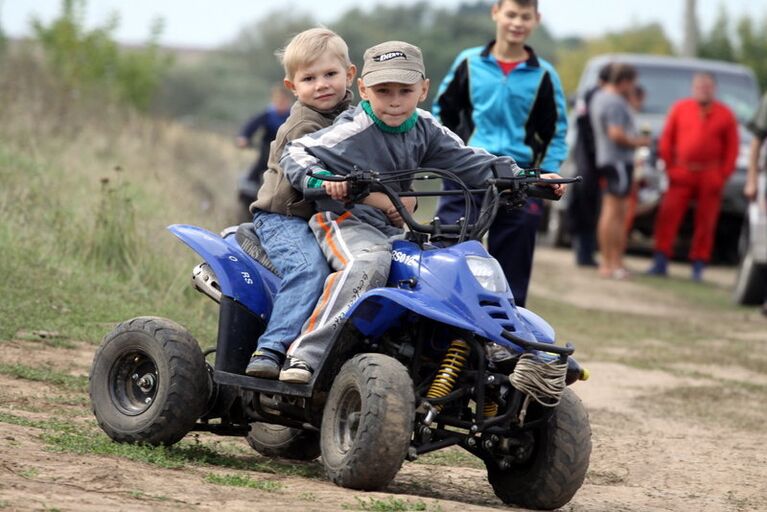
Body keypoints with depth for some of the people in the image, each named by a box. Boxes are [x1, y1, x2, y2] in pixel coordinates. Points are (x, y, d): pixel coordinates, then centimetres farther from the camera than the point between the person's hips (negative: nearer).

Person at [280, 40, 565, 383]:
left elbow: (467, 162, 9)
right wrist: (320, 179, -35)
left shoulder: (425, 130, 8)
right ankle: (305, 356, -42)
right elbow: (295, 154, -13)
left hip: (393, 229, 8)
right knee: (369, 264, -37)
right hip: (345, 219, -8)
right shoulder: (354, 132, -12)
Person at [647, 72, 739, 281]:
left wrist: (723, 176, -4)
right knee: (668, 216, -7)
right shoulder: (680, 108, 5)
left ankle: (698, 266, 7)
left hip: (710, 176, 0)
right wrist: (670, 167, 0)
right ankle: (660, 263, -3)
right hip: (682, 173, 0)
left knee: (705, 222, 1)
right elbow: (666, 140, 7)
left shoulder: (725, 115, 4)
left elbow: (732, 148, 3)